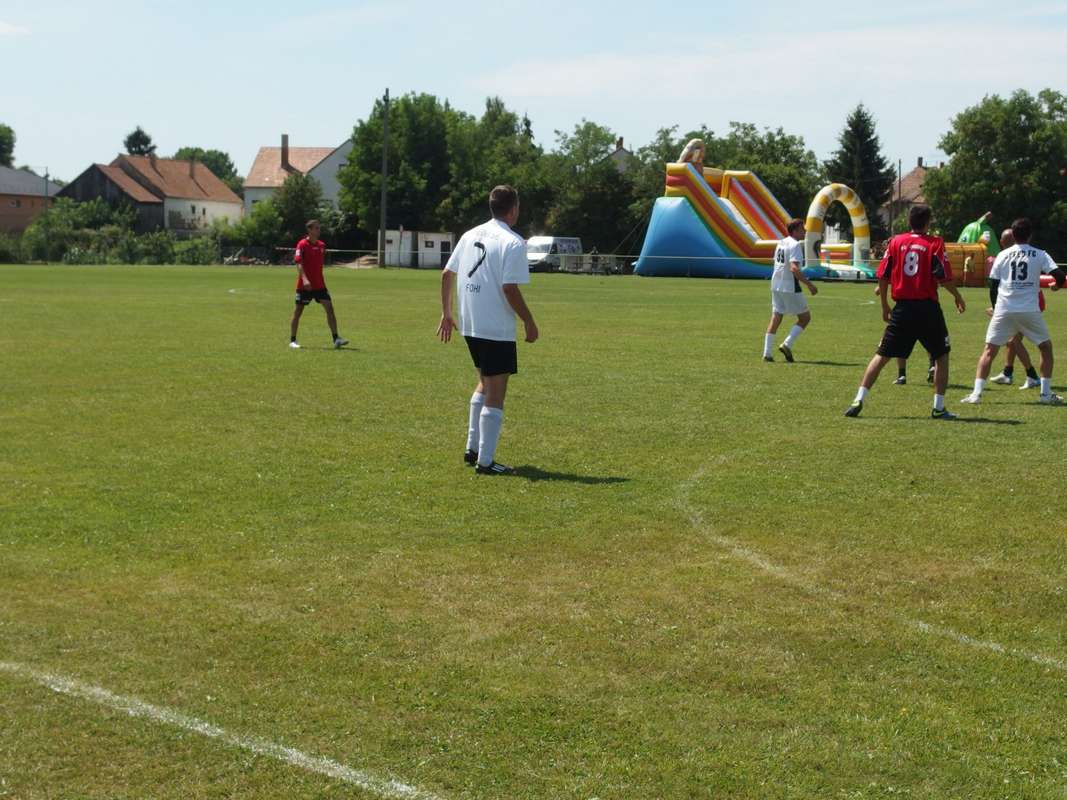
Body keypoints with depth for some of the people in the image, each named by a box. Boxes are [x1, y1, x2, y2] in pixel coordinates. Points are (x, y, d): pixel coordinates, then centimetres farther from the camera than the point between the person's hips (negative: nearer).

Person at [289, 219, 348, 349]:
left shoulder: (321, 245, 9)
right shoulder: (302, 244, -10)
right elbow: (298, 263, -19)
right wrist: (304, 279, -33)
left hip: (319, 285, 5)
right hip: (304, 285, -5)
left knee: (329, 308, -6)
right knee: (298, 311, 3)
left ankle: (336, 339, -6)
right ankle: (292, 340, 13)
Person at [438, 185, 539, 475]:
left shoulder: (470, 235, 9)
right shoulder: (513, 243, -12)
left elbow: (446, 274, 11)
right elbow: (510, 288, -19)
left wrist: (446, 314, 18)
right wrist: (530, 322, -8)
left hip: (470, 325, 8)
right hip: (498, 329, -8)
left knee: (484, 383, 24)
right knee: (495, 393, 0)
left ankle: (472, 448, 26)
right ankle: (485, 461, 1)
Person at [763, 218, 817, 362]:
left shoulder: (781, 243, 12)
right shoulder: (796, 245, -15)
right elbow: (794, 268, -26)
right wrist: (809, 284, -23)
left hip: (776, 285, 8)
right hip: (790, 287, -8)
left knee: (775, 318, 12)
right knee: (805, 317, 5)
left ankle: (767, 353, 7)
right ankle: (787, 344, -4)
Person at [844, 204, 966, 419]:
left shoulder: (896, 242, 5)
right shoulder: (935, 244, -3)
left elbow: (883, 277, 3)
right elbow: (944, 278, -8)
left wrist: (884, 306, 14)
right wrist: (957, 297, 9)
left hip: (902, 308, 2)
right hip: (927, 307, -2)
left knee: (882, 355, 8)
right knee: (942, 355, 14)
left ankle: (859, 400, -2)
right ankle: (939, 407, 9)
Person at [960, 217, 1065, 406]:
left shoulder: (1003, 255, 8)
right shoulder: (1040, 255, 3)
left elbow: (993, 284, 7)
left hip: (1003, 310, 1)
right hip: (1030, 311, -1)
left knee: (989, 351, 4)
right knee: (1046, 347, 17)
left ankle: (976, 393, -8)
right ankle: (1046, 393, 13)